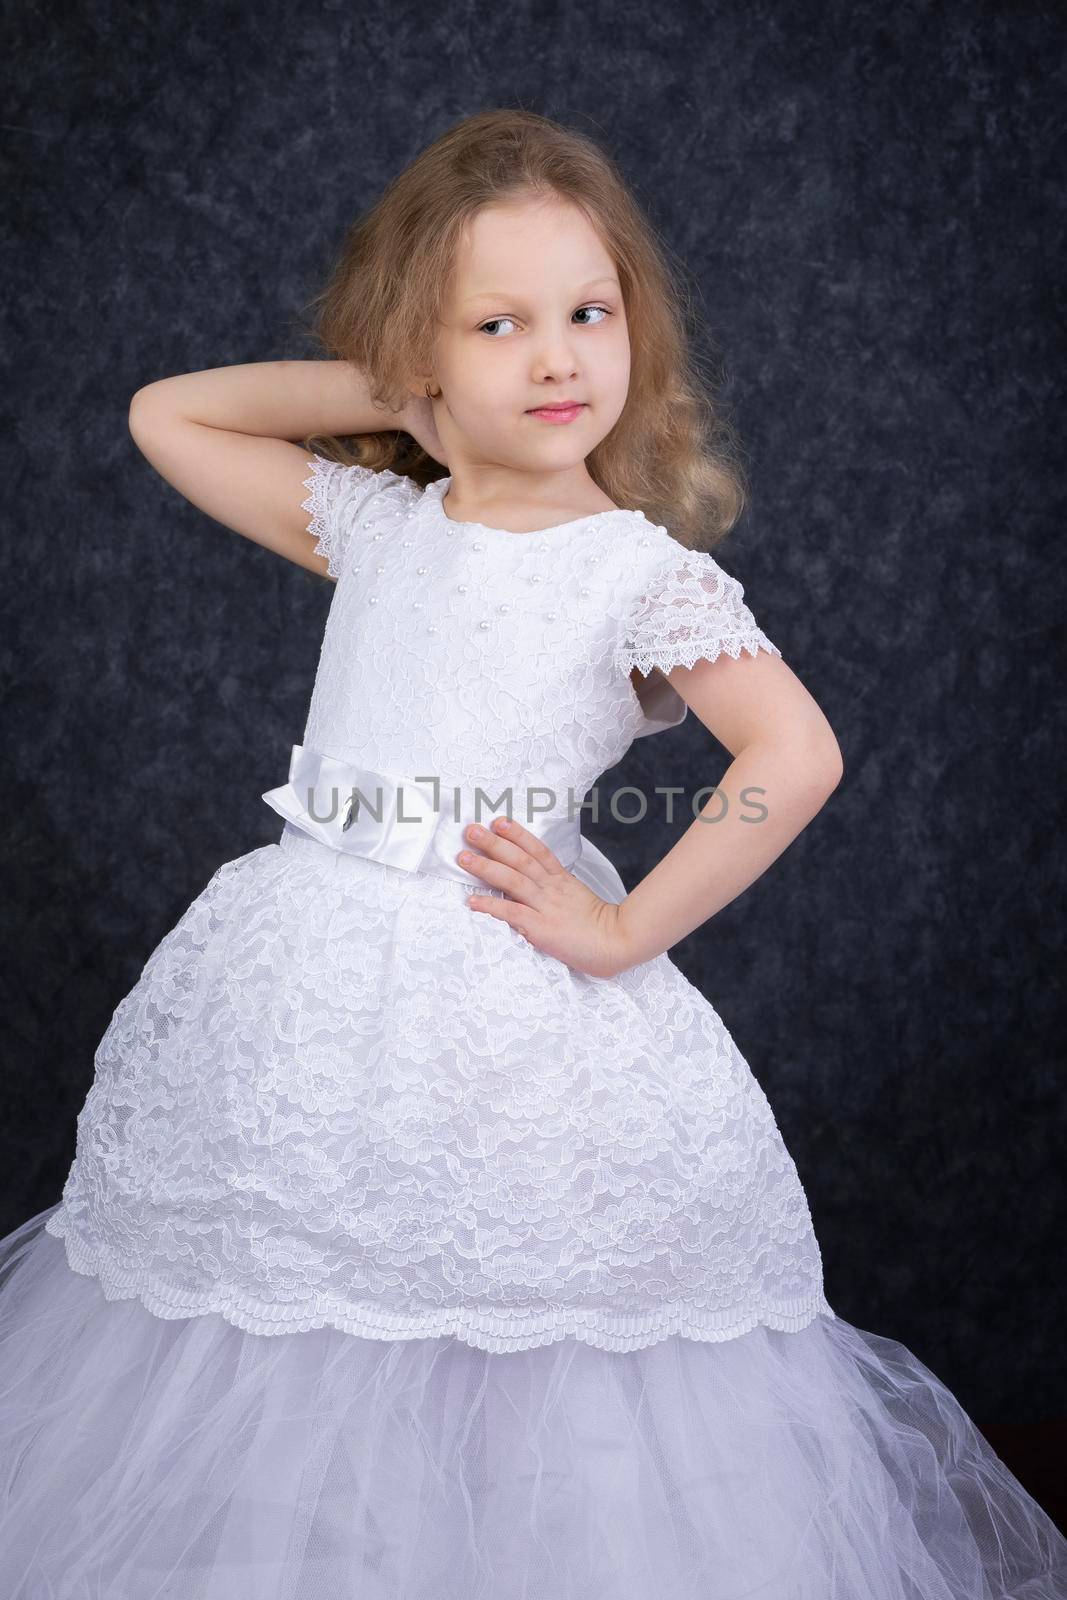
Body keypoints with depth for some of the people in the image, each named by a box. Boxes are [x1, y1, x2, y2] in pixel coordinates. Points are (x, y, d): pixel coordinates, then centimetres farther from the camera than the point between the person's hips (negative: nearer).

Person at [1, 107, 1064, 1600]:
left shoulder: (645, 569, -4)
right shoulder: (373, 522, 10)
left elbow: (798, 754, -14)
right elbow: (165, 414, 17)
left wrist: (624, 932, -14)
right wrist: (375, 393, 9)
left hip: (513, 1021, -4)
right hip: (303, 988, 5)